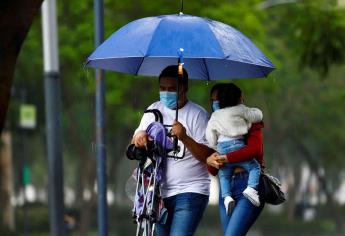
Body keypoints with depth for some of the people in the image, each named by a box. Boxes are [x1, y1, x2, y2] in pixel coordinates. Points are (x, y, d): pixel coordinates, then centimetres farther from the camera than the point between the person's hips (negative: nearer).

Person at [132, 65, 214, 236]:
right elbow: (135, 145, 7)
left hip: (190, 191, -6)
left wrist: (185, 138, -27)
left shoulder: (198, 115, -6)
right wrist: (140, 136, -17)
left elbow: (208, 156, -12)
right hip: (160, 192, 6)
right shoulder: (154, 110, 10)